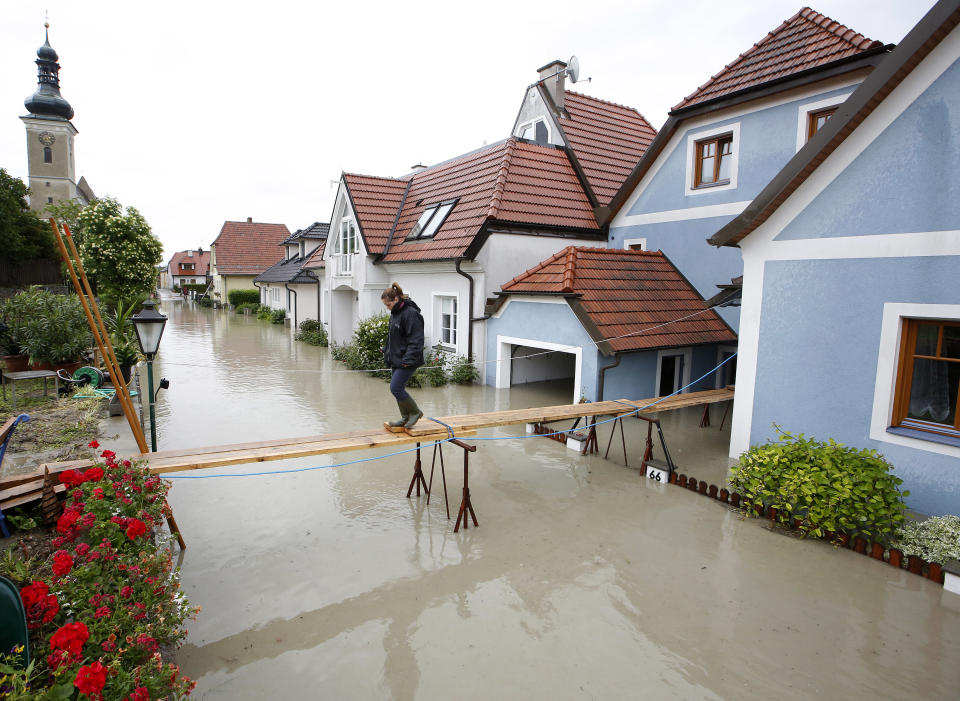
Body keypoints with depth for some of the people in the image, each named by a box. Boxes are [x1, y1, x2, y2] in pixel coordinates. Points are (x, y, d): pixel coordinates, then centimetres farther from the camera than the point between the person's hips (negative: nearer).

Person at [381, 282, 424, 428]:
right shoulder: (395, 313, 13)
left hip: (407, 361, -10)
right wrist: (387, 354, 21)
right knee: (398, 388, 12)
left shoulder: (410, 313, -18)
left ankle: (415, 412, 7)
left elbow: (416, 340, -22)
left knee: (396, 388, -12)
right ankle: (405, 418, 24)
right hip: (396, 360, 10)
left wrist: (408, 360, -25)